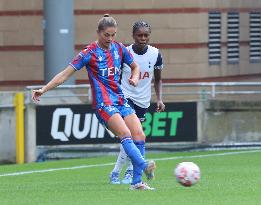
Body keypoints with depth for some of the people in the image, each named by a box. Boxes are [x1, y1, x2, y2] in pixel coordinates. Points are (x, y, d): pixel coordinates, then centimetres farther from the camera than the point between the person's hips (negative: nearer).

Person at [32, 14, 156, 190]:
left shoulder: (119, 48, 8)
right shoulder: (89, 53, -6)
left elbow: (135, 67, 24)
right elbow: (65, 74, -6)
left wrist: (135, 78, 1)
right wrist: (44, 89, -14)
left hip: (121, 100, 6)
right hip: (103, 103, -6)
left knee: (139, 135, -7)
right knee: (125, 134, -25)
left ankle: (137, 182, -4)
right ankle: (144, 165, -37)